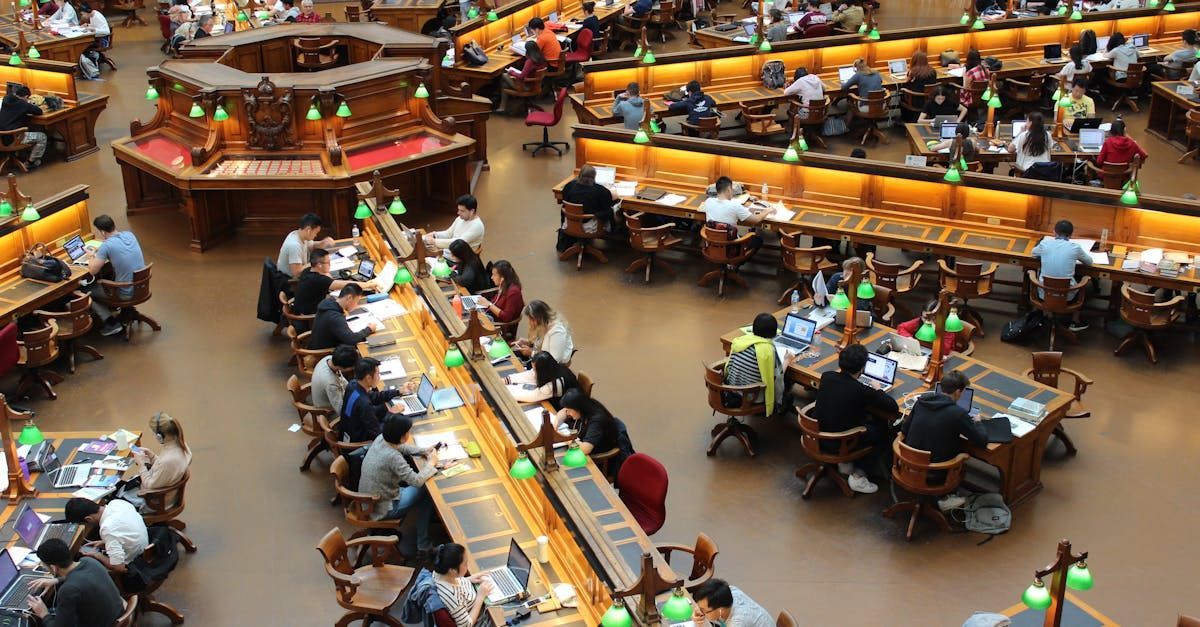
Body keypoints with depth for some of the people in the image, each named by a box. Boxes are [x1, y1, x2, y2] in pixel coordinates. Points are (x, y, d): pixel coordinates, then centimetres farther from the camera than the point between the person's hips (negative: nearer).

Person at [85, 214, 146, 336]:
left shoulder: (107, 245, -21)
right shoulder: (129, 234, -1)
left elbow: (92, 271, -14)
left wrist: (91, 256, 4)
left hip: (127, 293, -8)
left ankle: (111, 323, 8)